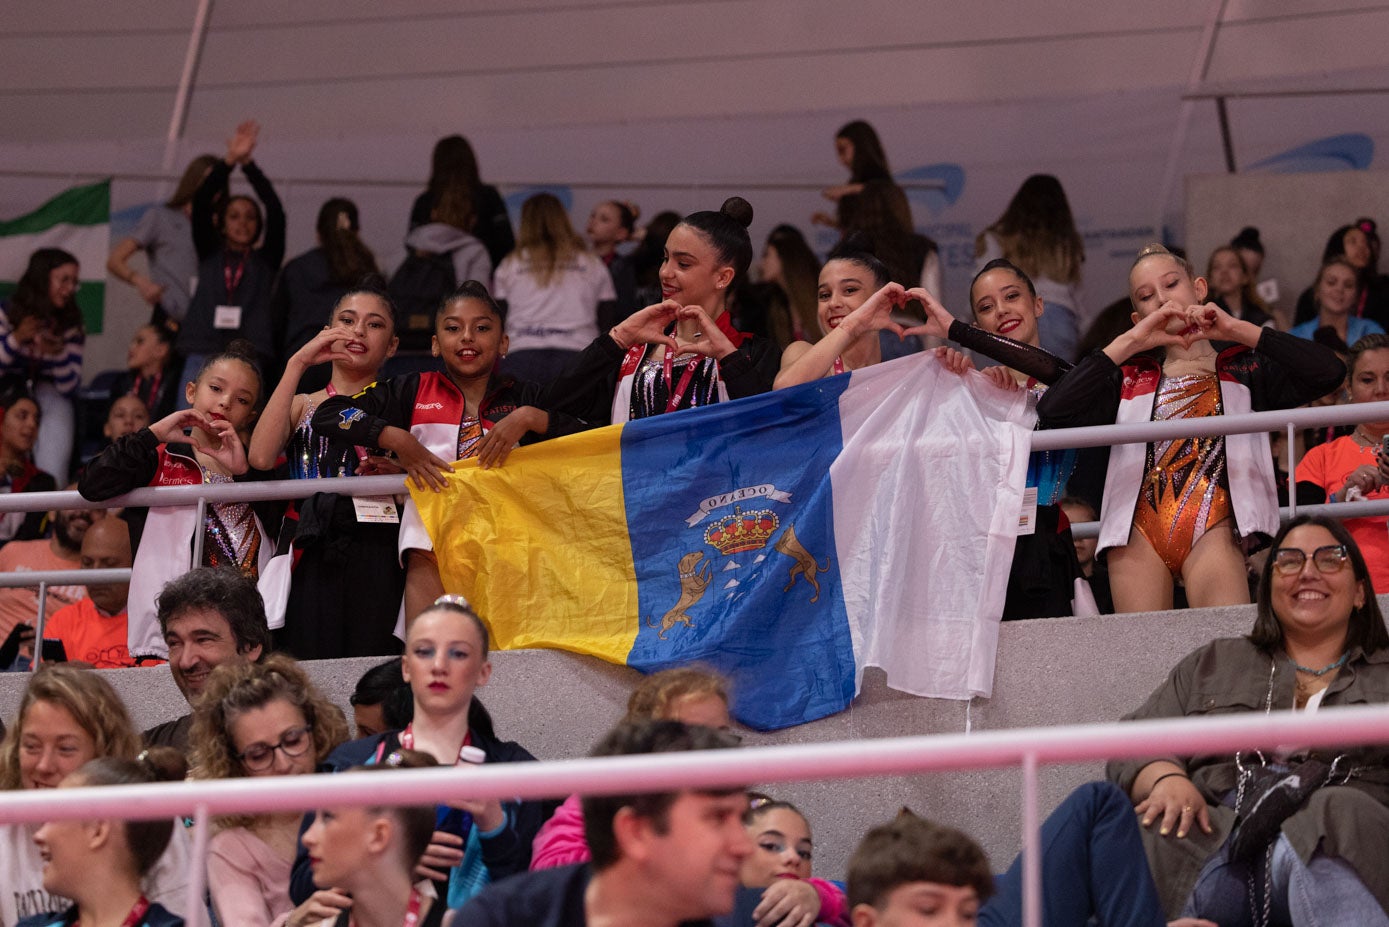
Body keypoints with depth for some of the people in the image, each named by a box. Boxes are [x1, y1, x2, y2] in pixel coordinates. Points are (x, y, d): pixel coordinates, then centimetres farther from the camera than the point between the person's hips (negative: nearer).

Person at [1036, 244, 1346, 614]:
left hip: (1212, 529, -2)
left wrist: (1237, 330, 1)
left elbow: (1329, 372, 2)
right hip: (1139, 531, 2)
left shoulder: (1243, 366, 19)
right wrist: (1129, 343, 5)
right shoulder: (1130, 377, 23)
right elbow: (1053, 411, 6)